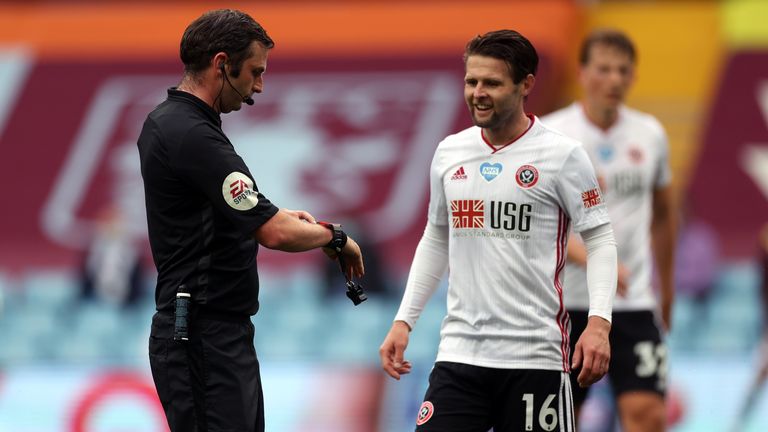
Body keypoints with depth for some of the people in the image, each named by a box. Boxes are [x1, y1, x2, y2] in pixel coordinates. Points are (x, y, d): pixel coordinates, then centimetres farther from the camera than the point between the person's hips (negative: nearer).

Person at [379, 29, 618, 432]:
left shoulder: (562, 154, -4)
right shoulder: (449, 152, 10)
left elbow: (600, 239, -3)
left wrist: (598, 323, -17)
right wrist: (403, 321, 14)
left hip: (534, 354, -4)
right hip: (459, 350, 4)